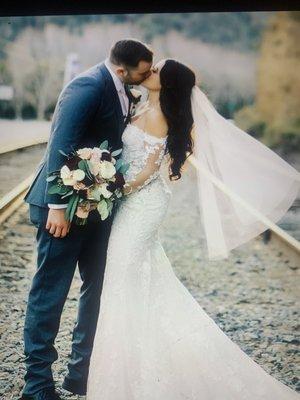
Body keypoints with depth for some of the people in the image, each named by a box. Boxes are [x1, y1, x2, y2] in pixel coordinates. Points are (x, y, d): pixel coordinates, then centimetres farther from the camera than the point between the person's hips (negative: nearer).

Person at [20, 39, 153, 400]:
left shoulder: (121, 91, 7)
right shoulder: (88, 86, -19)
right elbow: (61, 146, -22)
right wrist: (58, 206, -23)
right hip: (66, 207, -9)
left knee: (98, 288, 14)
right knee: (50, 292, 1)